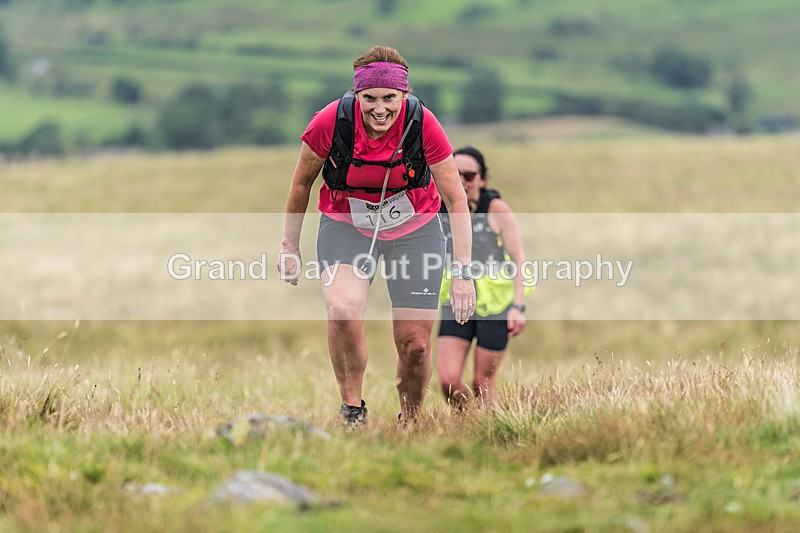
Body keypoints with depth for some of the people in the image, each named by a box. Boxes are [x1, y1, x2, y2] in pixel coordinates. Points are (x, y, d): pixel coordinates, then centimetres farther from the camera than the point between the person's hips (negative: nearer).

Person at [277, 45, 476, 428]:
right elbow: (302, 183, -3)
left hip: (415, 230, 1)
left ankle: (409, 423, 25)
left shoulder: (423, 124, -23)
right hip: (346, 227, -1)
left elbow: (456, 199, -14)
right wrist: (290, 247, 4)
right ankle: (351, 407, -9)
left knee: (415, 345, -3)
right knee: (343, 311, -30)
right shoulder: (331, 122, -23)